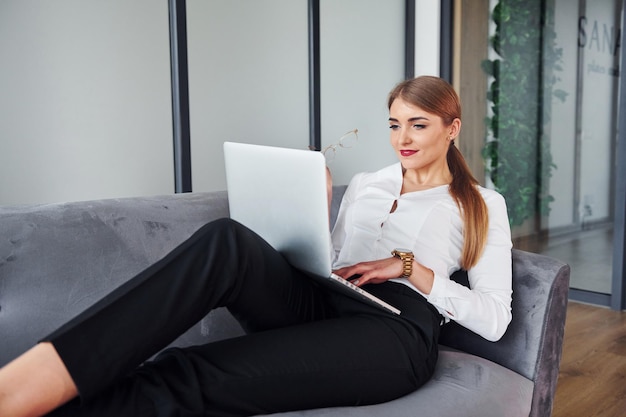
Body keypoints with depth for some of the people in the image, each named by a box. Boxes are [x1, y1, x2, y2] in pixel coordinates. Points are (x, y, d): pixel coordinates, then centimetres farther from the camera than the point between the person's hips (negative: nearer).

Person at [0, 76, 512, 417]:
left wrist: (410, 266, -6)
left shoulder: (483, 205, 16)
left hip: (398, 327, -3)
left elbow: (495, 319, 5)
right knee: (226, 240, -33)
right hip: (314, 305, 4)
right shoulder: (365, 183, 27)